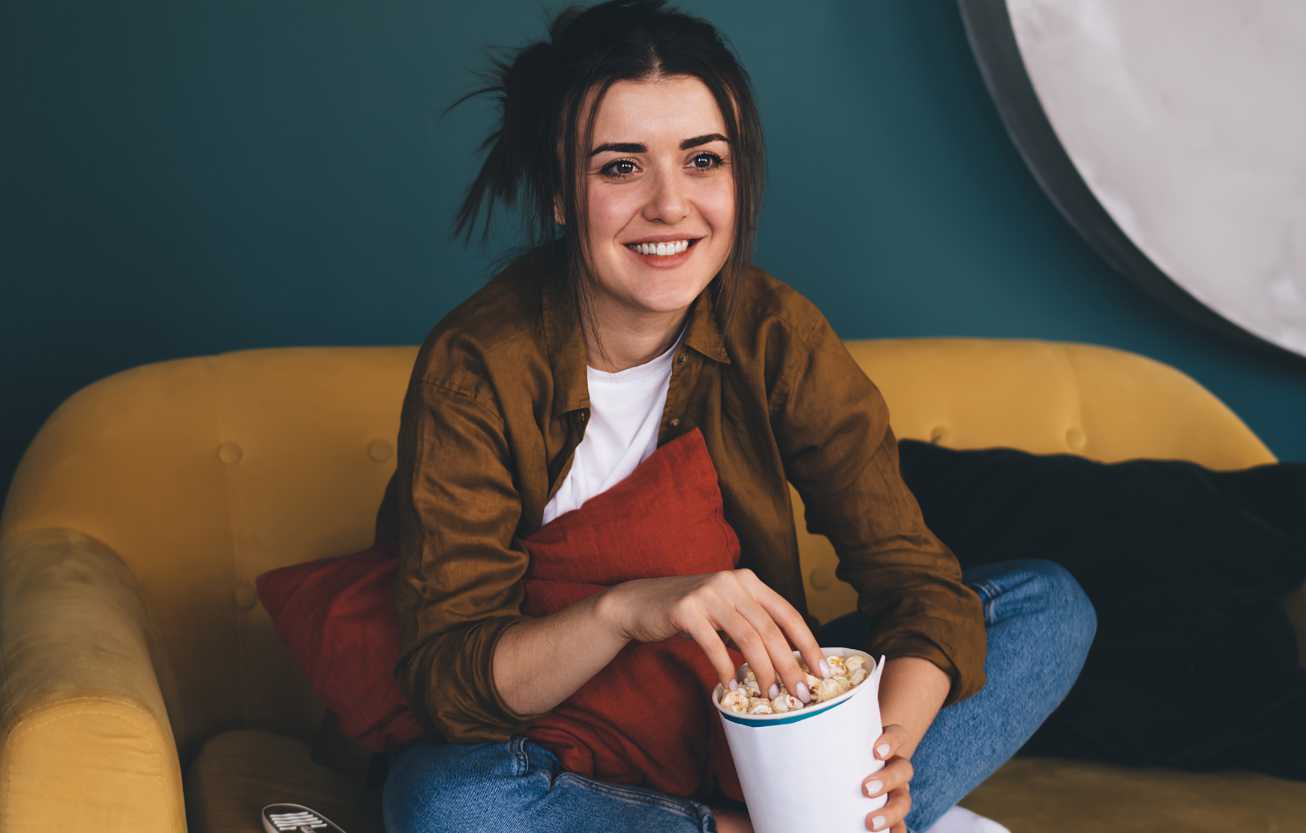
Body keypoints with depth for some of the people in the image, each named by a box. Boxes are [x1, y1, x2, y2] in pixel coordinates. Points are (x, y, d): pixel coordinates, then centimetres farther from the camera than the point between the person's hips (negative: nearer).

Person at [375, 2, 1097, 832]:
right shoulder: (473, 371, -19)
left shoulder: (775, 333, -11)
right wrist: (623, 609, -44)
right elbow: (444, 676, -24)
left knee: (1051, 605, -9)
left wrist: (889, 746, -36)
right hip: (567, 750, -2)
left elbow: (917, 576, -14)